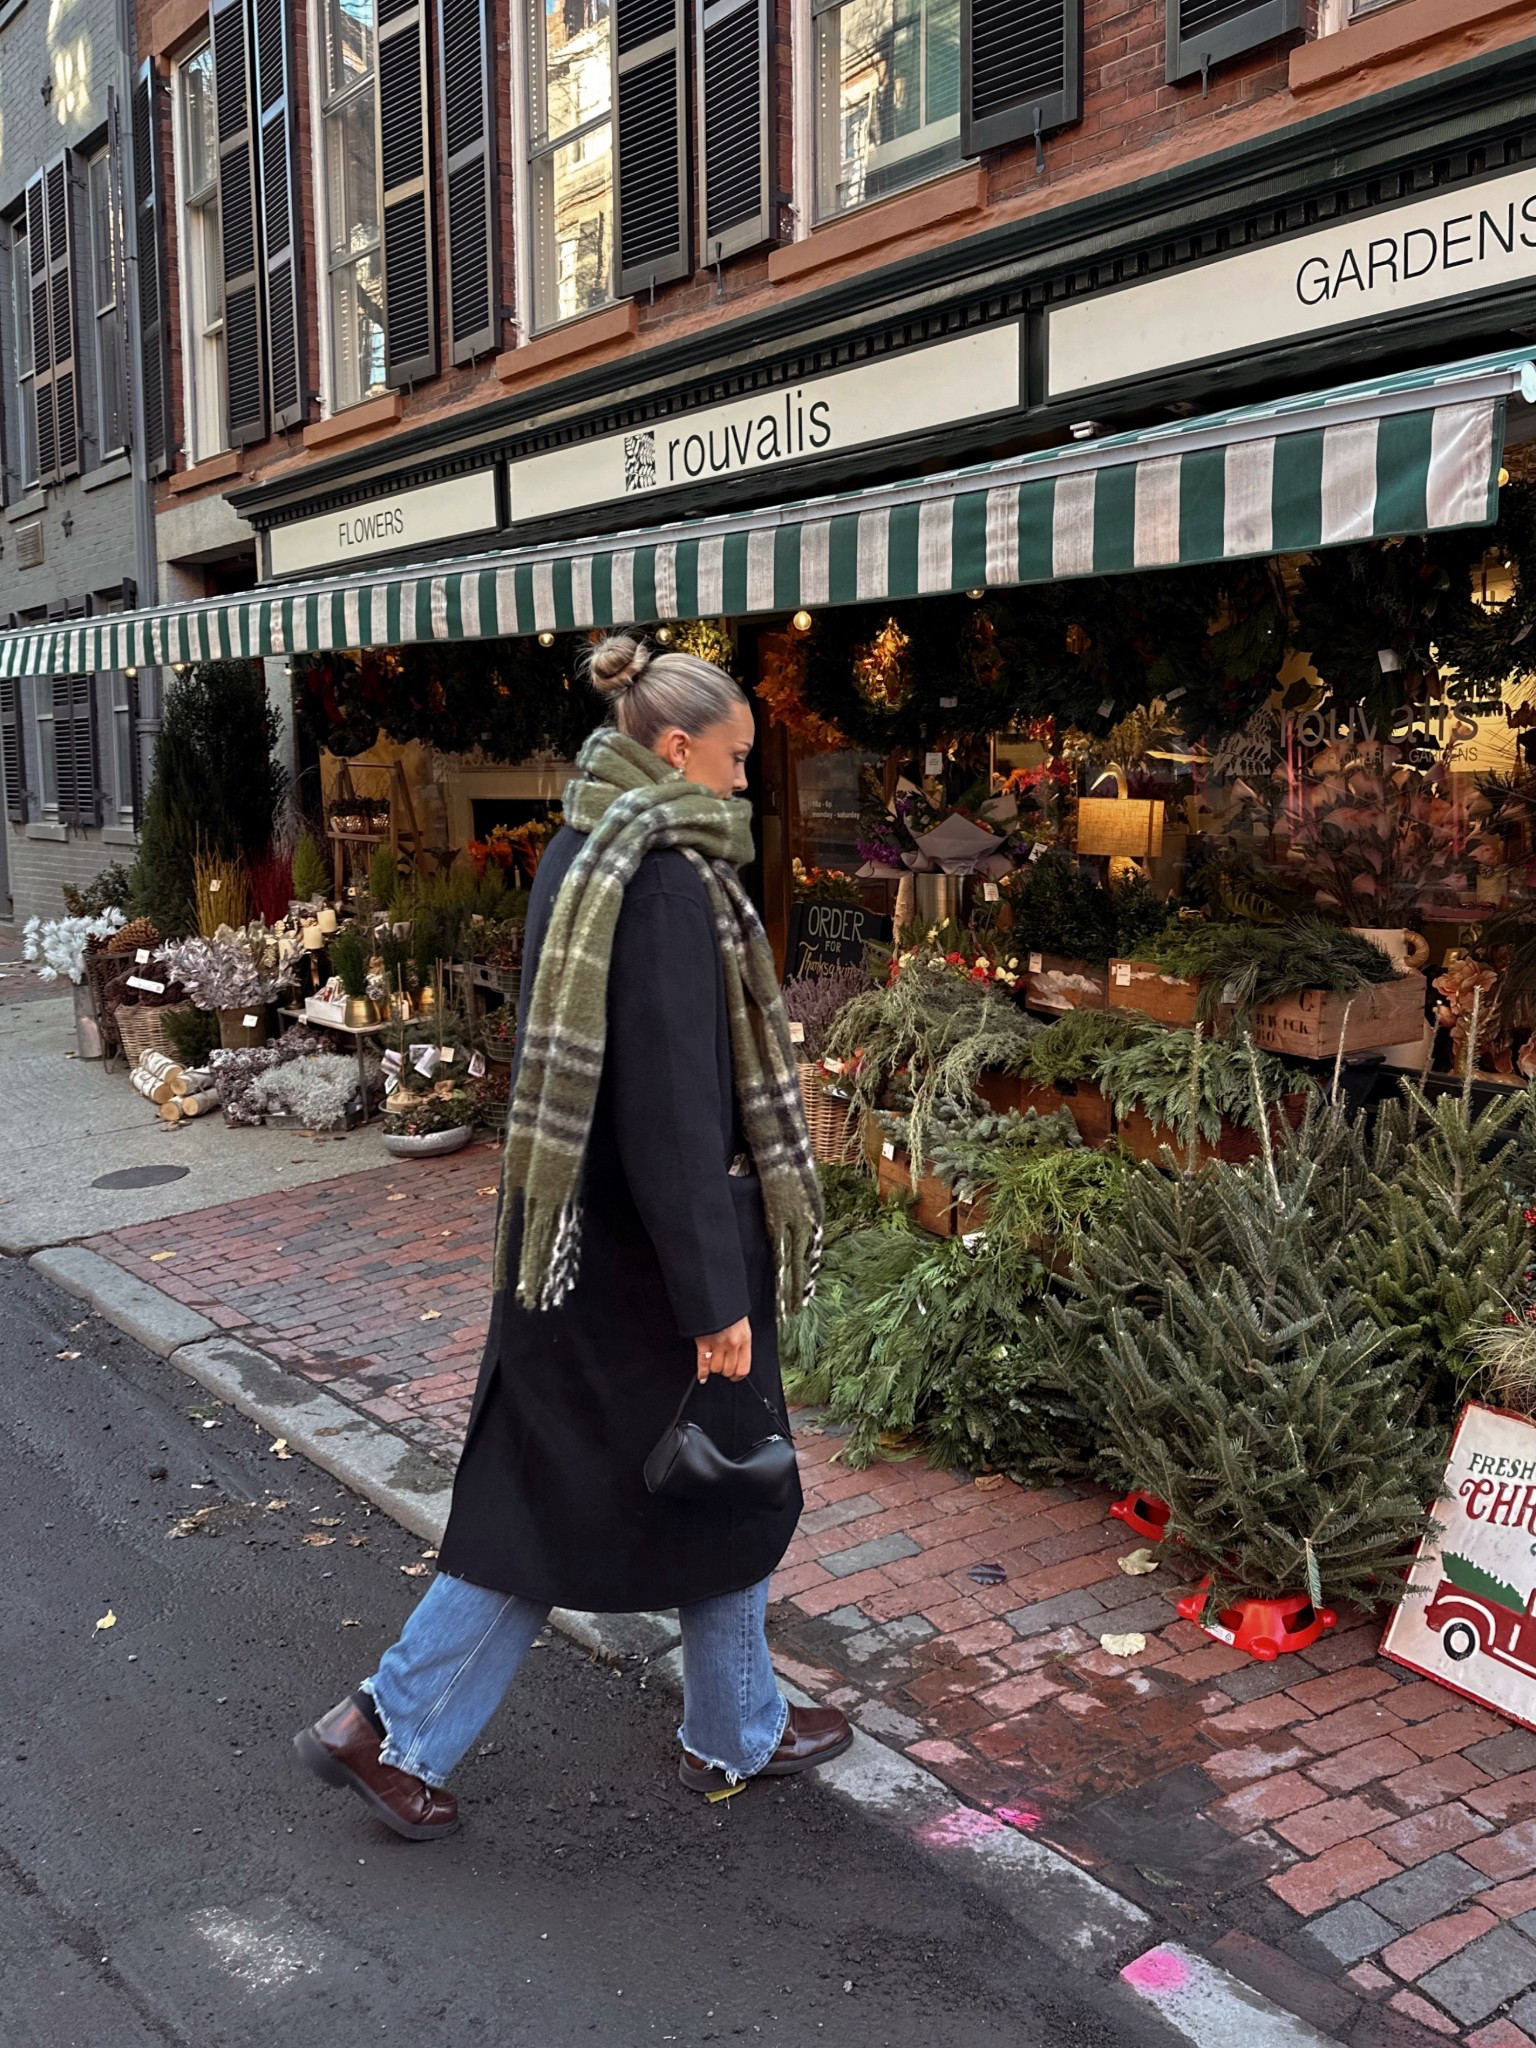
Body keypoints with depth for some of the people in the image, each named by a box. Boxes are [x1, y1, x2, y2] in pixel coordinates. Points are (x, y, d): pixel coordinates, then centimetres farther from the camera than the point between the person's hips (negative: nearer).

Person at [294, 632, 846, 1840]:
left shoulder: (577, 857, 7)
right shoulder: (668, 886, -22)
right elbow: (674, 1109, -25)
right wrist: (717, 1298, -20)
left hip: (575, 1233, 9)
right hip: (659, 1249, -9)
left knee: (548, 1493, 17)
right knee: (721, 1488, 12)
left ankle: (396, 1730, 24)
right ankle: (736, 1735, 34)